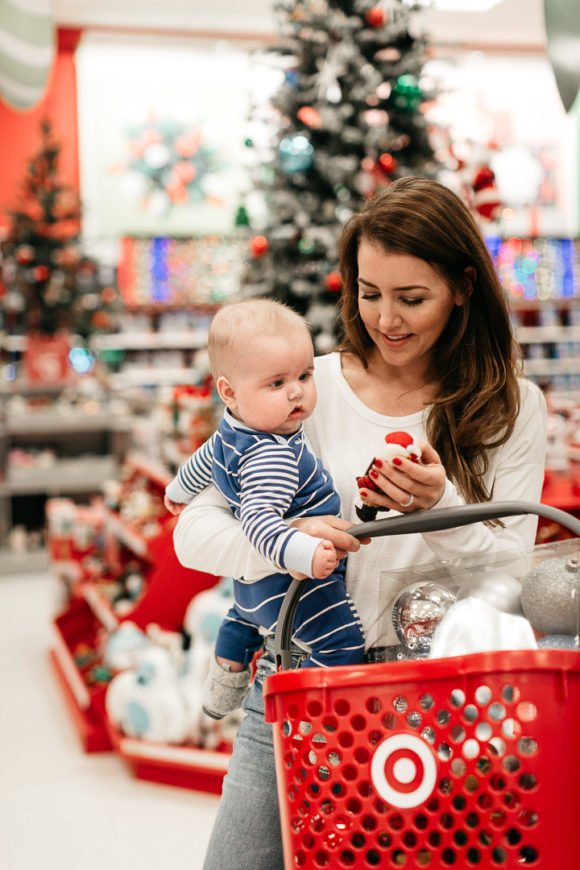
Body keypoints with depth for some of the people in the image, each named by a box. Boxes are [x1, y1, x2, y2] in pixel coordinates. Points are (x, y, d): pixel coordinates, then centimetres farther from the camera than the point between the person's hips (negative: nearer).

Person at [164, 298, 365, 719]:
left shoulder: (233, 430, -1)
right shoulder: (271, 456, -33)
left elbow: (205, 459, 19)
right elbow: (259, 519, -44)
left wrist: (180, 489, 39)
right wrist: (304, 553, -58)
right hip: (290, 582, -11)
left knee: (244, 621, 37)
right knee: (342, 645, -18)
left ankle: (220, 695, 57)